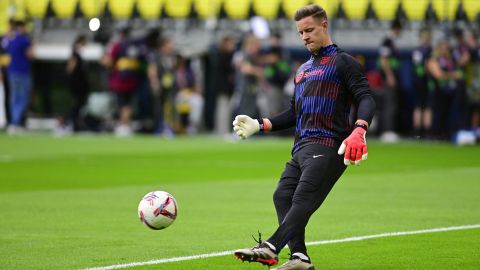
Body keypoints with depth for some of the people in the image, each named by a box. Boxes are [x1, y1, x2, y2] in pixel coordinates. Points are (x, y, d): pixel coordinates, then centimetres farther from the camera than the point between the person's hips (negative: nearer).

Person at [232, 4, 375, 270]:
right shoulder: (302, 70, 27)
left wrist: (358, 131, -27)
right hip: (301, 148, 9)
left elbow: (365, 99, -8)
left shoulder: (342, 62, 2)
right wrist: (258, 125, 20)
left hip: (327, 146, -9)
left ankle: (270, 248, -38)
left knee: (303, 199, -21)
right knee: (282, 196, -7)